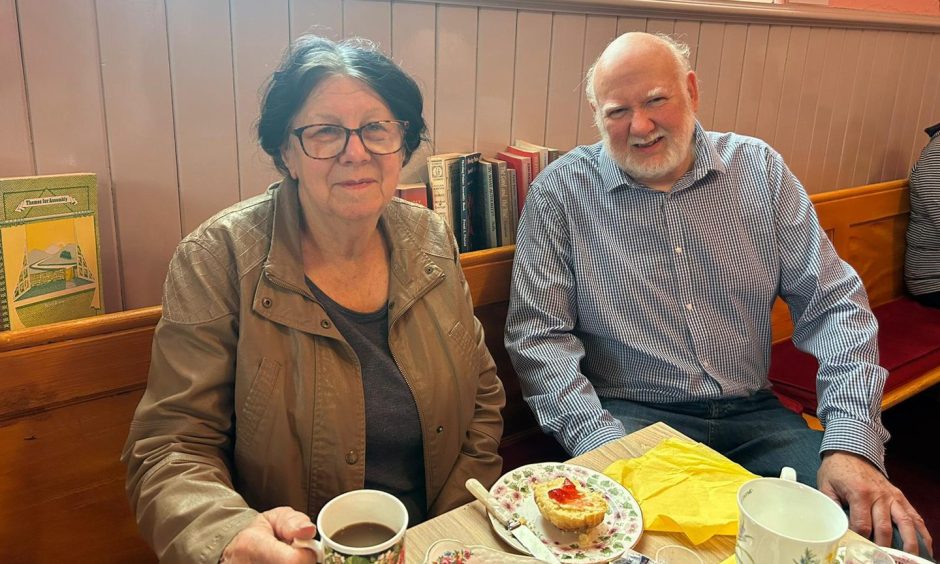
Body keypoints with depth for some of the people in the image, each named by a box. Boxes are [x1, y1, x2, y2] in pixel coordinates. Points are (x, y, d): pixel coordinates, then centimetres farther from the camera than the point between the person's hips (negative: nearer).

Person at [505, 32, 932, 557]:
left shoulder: (758, 168, 5)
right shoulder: (561, 192, -4)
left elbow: (833, 303, 3)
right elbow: (538, 335, -8)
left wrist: (854, 443, -10)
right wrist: (602, 444, -22)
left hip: (753, 416, 3)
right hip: (628, 419, -2)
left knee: (890, 532, -15)